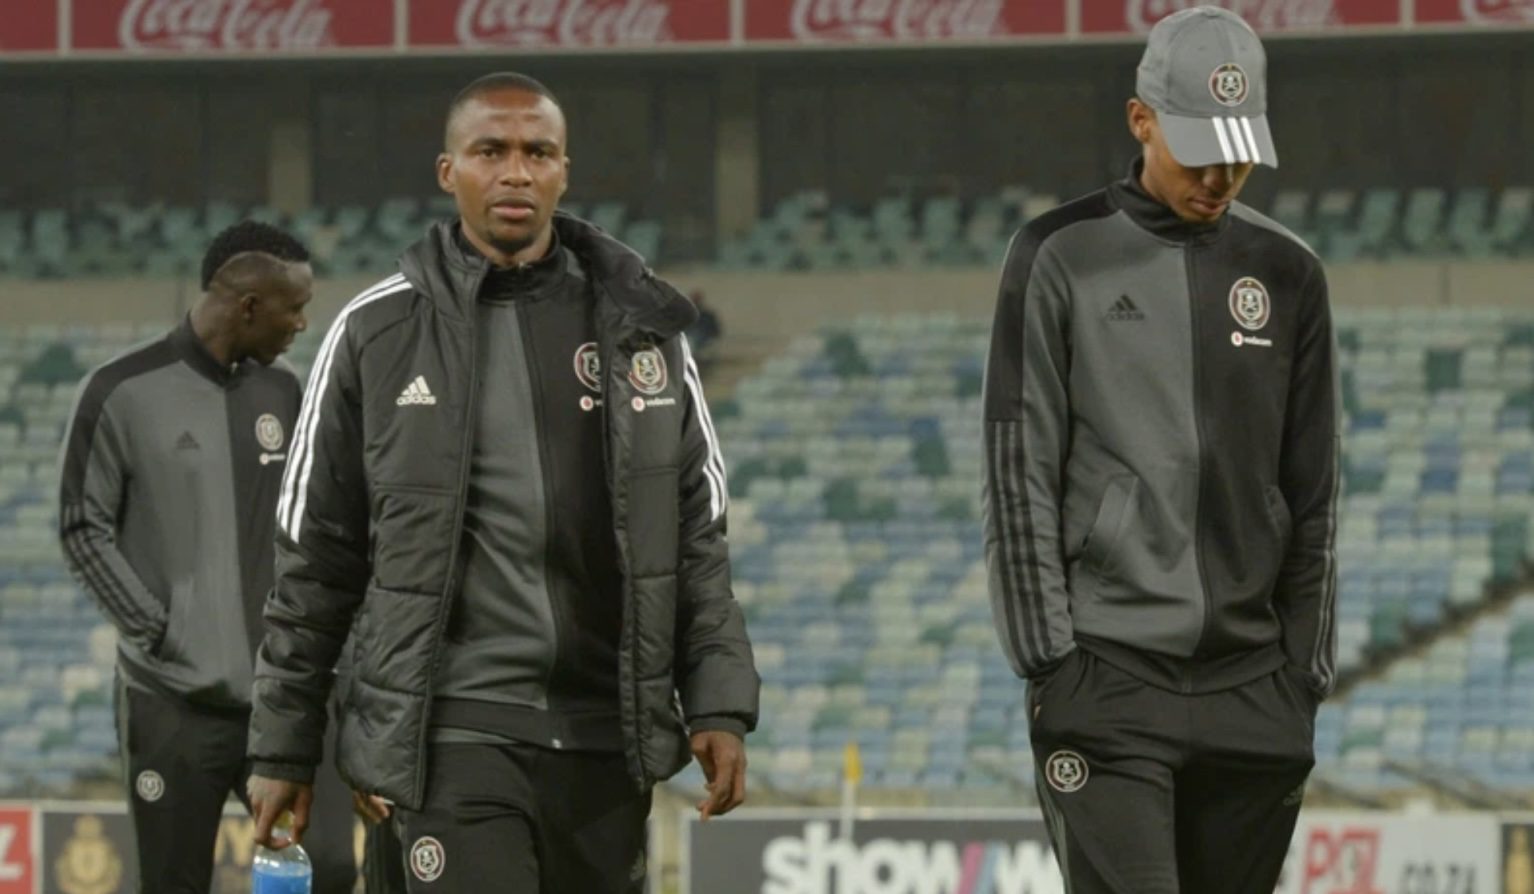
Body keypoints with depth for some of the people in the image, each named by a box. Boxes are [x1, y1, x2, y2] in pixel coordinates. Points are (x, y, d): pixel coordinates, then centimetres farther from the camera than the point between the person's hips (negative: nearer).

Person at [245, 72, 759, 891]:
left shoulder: (638, 326, 8)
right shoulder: (376, 334, 1)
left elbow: (698, 537, 11)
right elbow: (313, 561, 5)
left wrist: (719, 706, 1)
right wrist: (282, 749, 5)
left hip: (607, 735, 3)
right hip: (458, 736, -3)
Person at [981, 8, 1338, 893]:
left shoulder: (1288, 274, 10)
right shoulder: (1060, 258, 0)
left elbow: (1312, 494, 13)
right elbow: (1020, 473, -2)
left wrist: (1307, 667, 8)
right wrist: (1049, 657, -7)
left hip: (1253, 696, 4)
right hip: (1108, 687, -4)